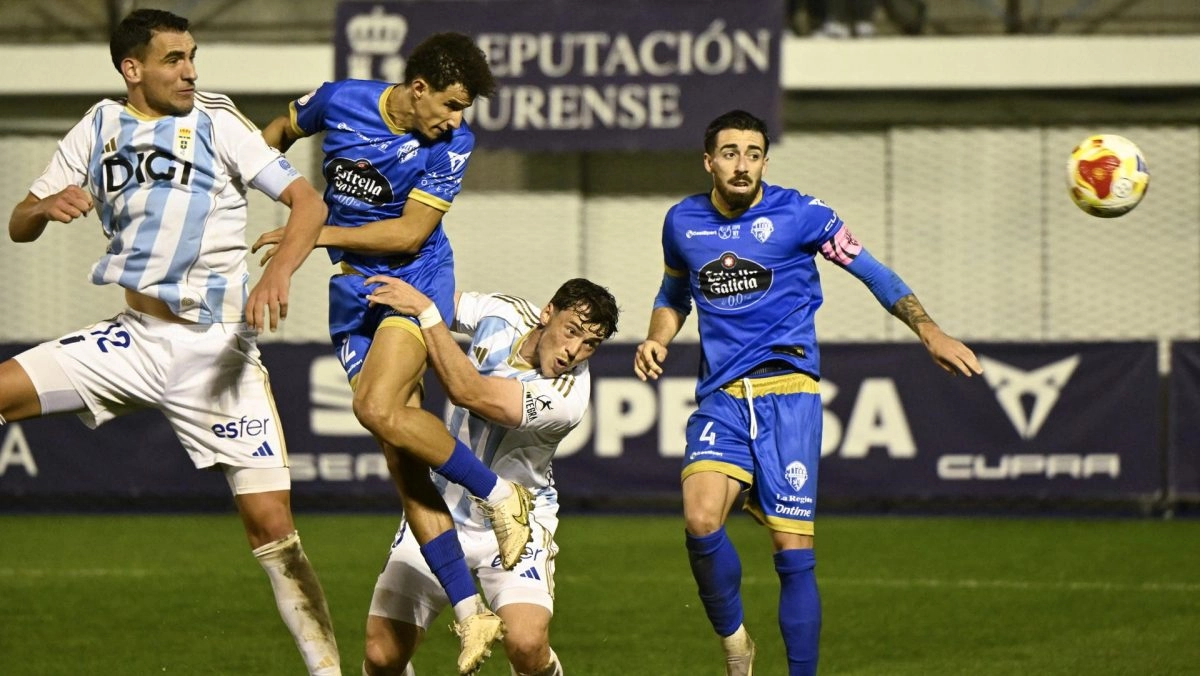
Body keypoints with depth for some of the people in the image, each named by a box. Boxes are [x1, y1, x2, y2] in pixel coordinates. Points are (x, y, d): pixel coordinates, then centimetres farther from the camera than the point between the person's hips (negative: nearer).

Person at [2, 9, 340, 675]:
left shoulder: (217, 124, -3)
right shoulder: (97, 131, 7)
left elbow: (307, 202, -7)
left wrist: (277, 274, -25)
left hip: (217, 344, -3)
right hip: (135, 337, 3)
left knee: (270, 522, -9)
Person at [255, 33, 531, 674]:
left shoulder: (452, 142, -10)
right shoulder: (340, 102, -5)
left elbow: (410, 233, -14)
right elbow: (282, 130, 17)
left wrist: (315, 233, -18)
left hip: (416, 279, -3)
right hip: (353, 292, 3)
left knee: (379, 410, -29)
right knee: (402, 460, -4)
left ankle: (498, 493, -8)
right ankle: (470, 612, -4)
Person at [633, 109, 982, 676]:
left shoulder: (799, 213, 0)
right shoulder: (682, 223, 11)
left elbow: (871, 271, 7)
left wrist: (929, 332, -4)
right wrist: (656, 340, 8)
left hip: (788, 390, -2)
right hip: (721, 398, 2)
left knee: (793, 549, -8)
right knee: (700, 521, -22)